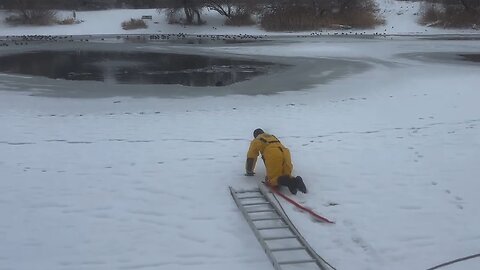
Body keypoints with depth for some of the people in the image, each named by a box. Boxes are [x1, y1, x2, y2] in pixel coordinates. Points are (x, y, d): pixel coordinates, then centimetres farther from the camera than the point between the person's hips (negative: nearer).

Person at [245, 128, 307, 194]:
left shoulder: (255, 141, 25)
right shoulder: (273, 137, 41)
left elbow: (250, 157, 26)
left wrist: (249, 172, 40)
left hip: (273, 156, -5)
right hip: (286, 153, 5)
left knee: (270, 181, -2)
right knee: (285, 176, 15)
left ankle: (286, 181, -30)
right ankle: (294, 180, -18)